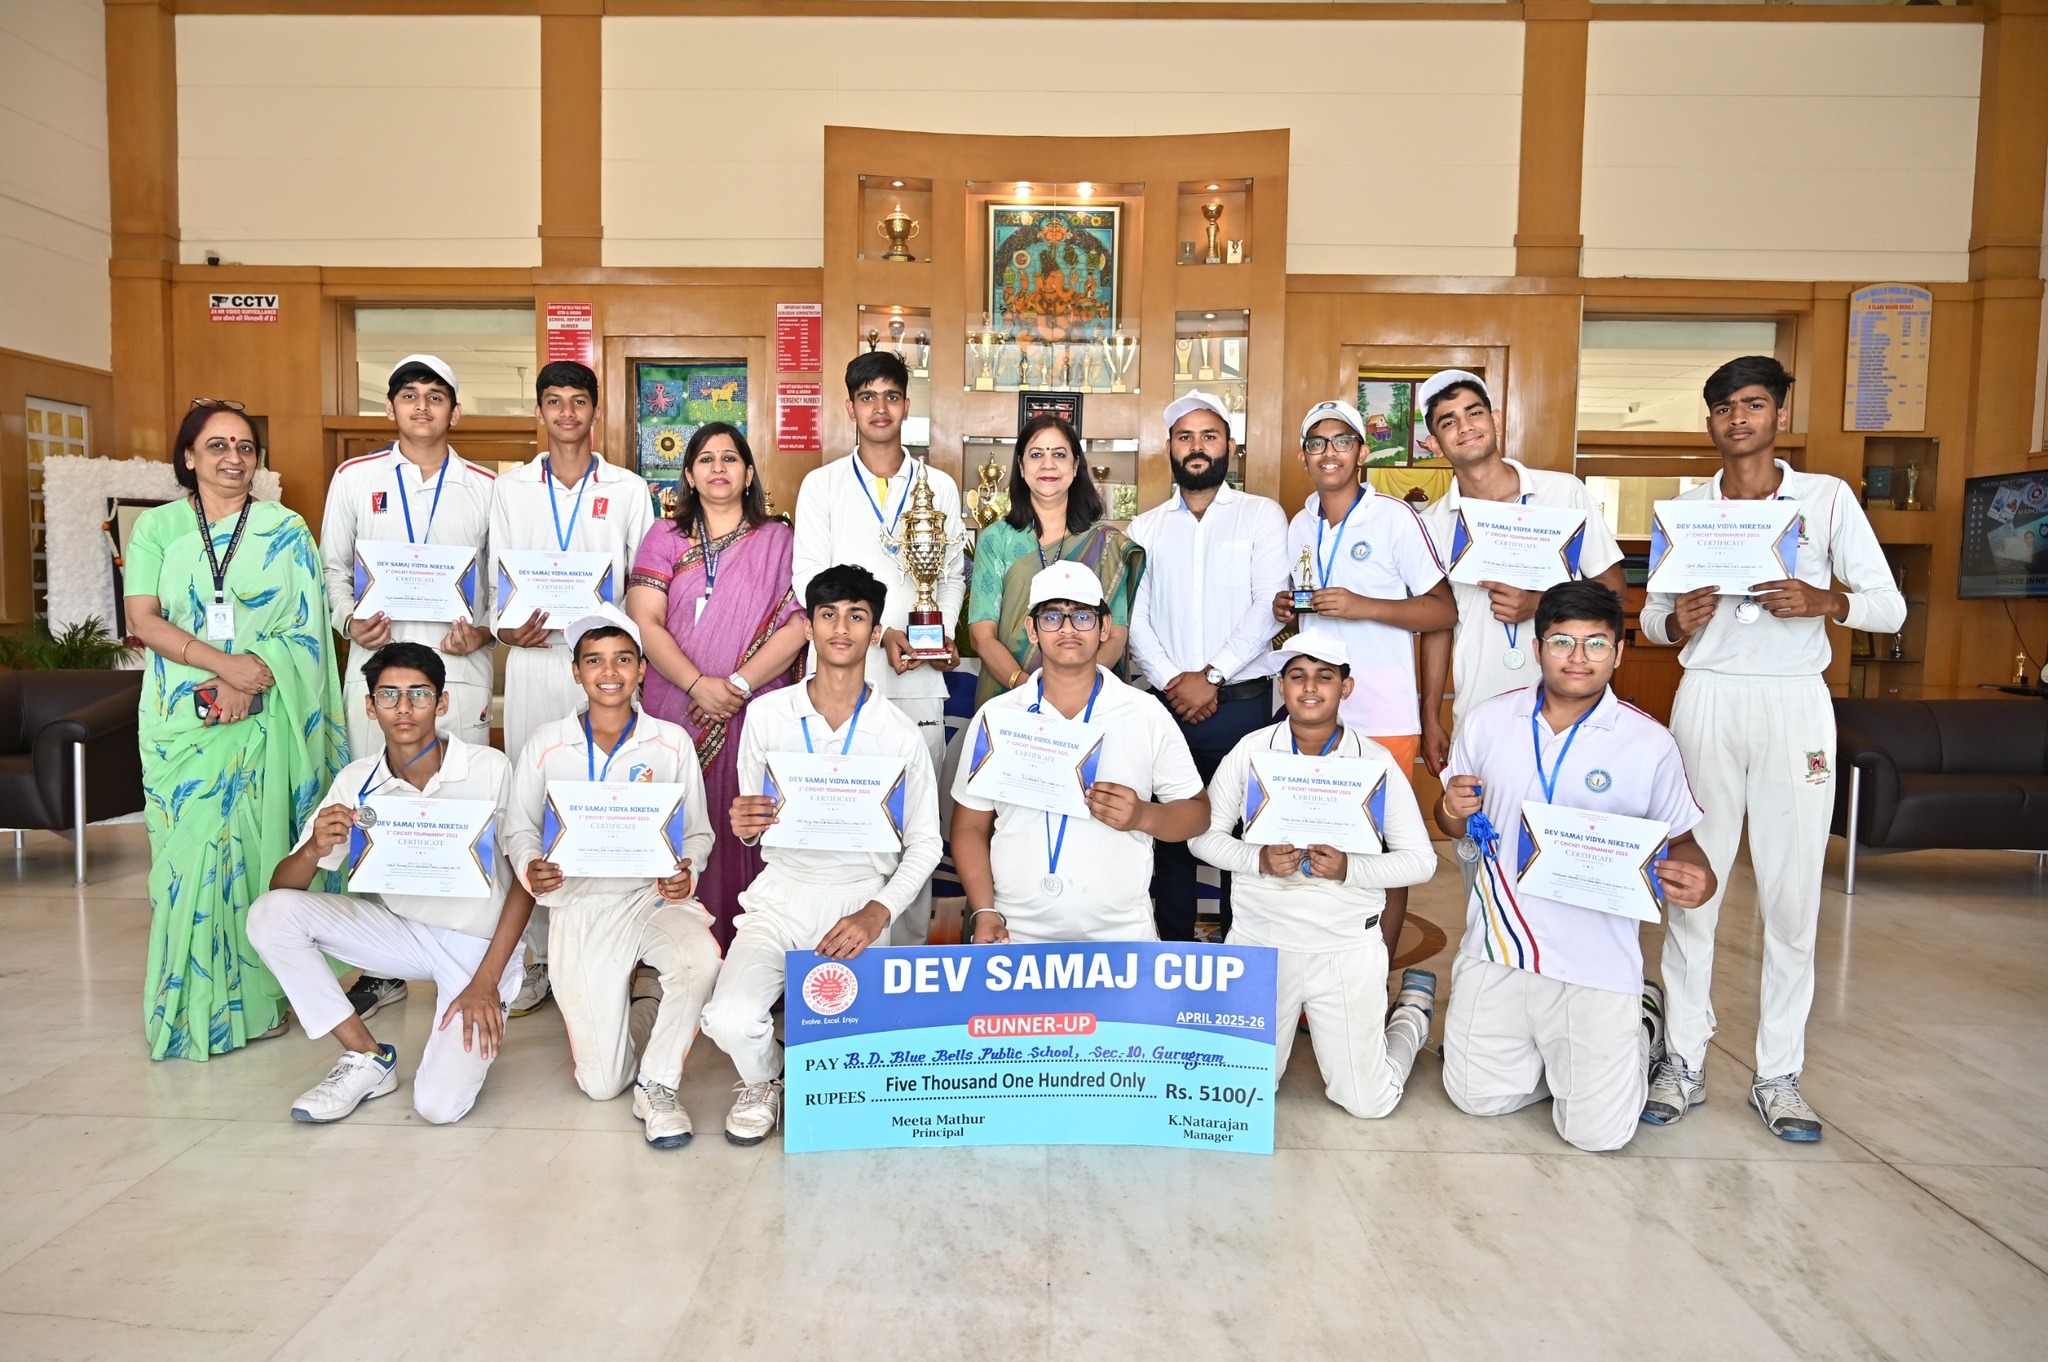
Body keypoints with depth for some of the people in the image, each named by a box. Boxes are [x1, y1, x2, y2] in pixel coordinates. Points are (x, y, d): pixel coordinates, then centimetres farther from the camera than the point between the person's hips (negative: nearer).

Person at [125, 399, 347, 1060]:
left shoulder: (286, 530, 7)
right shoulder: (157, 526, 8)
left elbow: (304, 626, 0)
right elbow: (143, 619, -1)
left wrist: (252, 683, -15)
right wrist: (225, 662, -16)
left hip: (262, 717, -1)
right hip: (181, 716, 1)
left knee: (253, 847, 0)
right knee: (187, 850, 1)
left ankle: (254, 995, 10)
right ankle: (190, 1002, 11)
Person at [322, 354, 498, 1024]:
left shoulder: (484, 487, 7)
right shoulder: (354, 479, 8)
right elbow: (334, 568, 11)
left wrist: (485, 631, -8)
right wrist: (349, 621, -6)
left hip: (460, 667, -1)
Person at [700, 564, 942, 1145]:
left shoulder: (899, 733, -1)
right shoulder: (768, 715, 2)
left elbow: (924, 845, 4)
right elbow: (748, 828, 12)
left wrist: (878, 912, -11)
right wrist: (742, 824, -14)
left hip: (860, 897, -1)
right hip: (781, 894, 1)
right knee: (732, 1020, -24)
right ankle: (761, 1080, 14)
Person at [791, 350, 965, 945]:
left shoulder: (940, 487, 14)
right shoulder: (822, 485, 9)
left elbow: (952, 574, 15)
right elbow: (808, 577, 1)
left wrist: (946, 634, -4)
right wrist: (879, 631, -10)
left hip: (919, 679, 1)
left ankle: (910, 949, 13)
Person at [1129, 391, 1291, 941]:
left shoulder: (1262, 515, 4)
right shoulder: (1145, 528, 12)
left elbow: (1269, 607, -7)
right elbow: (1134, 616, 4)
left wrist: (1212, 676, -13)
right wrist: (1171, 679, -10)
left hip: (1243, 703, -2)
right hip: (1168, 704, 2)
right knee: (1170, 830, 8)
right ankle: (1173, 943, 22)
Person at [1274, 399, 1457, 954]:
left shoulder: (1394, 516, -5)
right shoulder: (1299, 526, 13)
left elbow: (1444, 610, -8)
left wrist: (1363, 607, -20)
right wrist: (1285, 609, 0)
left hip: (1383, 717, -5)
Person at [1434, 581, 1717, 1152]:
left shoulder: (1650, 744, -7)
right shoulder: (1487, 721, 0)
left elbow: (1679, 840, 3)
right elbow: (1457, 825, 12)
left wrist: (1697, 879, -20)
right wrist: (1452, 813, -12)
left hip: (1597, 960, -2)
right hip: (1498, 948, 2)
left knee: (1596, 1130, -1)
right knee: (1478, 1098, 4)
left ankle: (1643, 1020, 28)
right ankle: (1544, 1048, 35)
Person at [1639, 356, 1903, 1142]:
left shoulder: (1828, 497, 5)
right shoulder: (1686, 507, 9)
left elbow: (1890, 608, 2)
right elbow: (1651, 618, 10)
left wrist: (1824, 600, -18)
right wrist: (1677, 620, -12)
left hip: (1796, 701, -1)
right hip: (1707, 699, 1)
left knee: (1791, 893, 1)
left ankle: (1779, 1075, 13)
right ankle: (1685, 1062, 10)